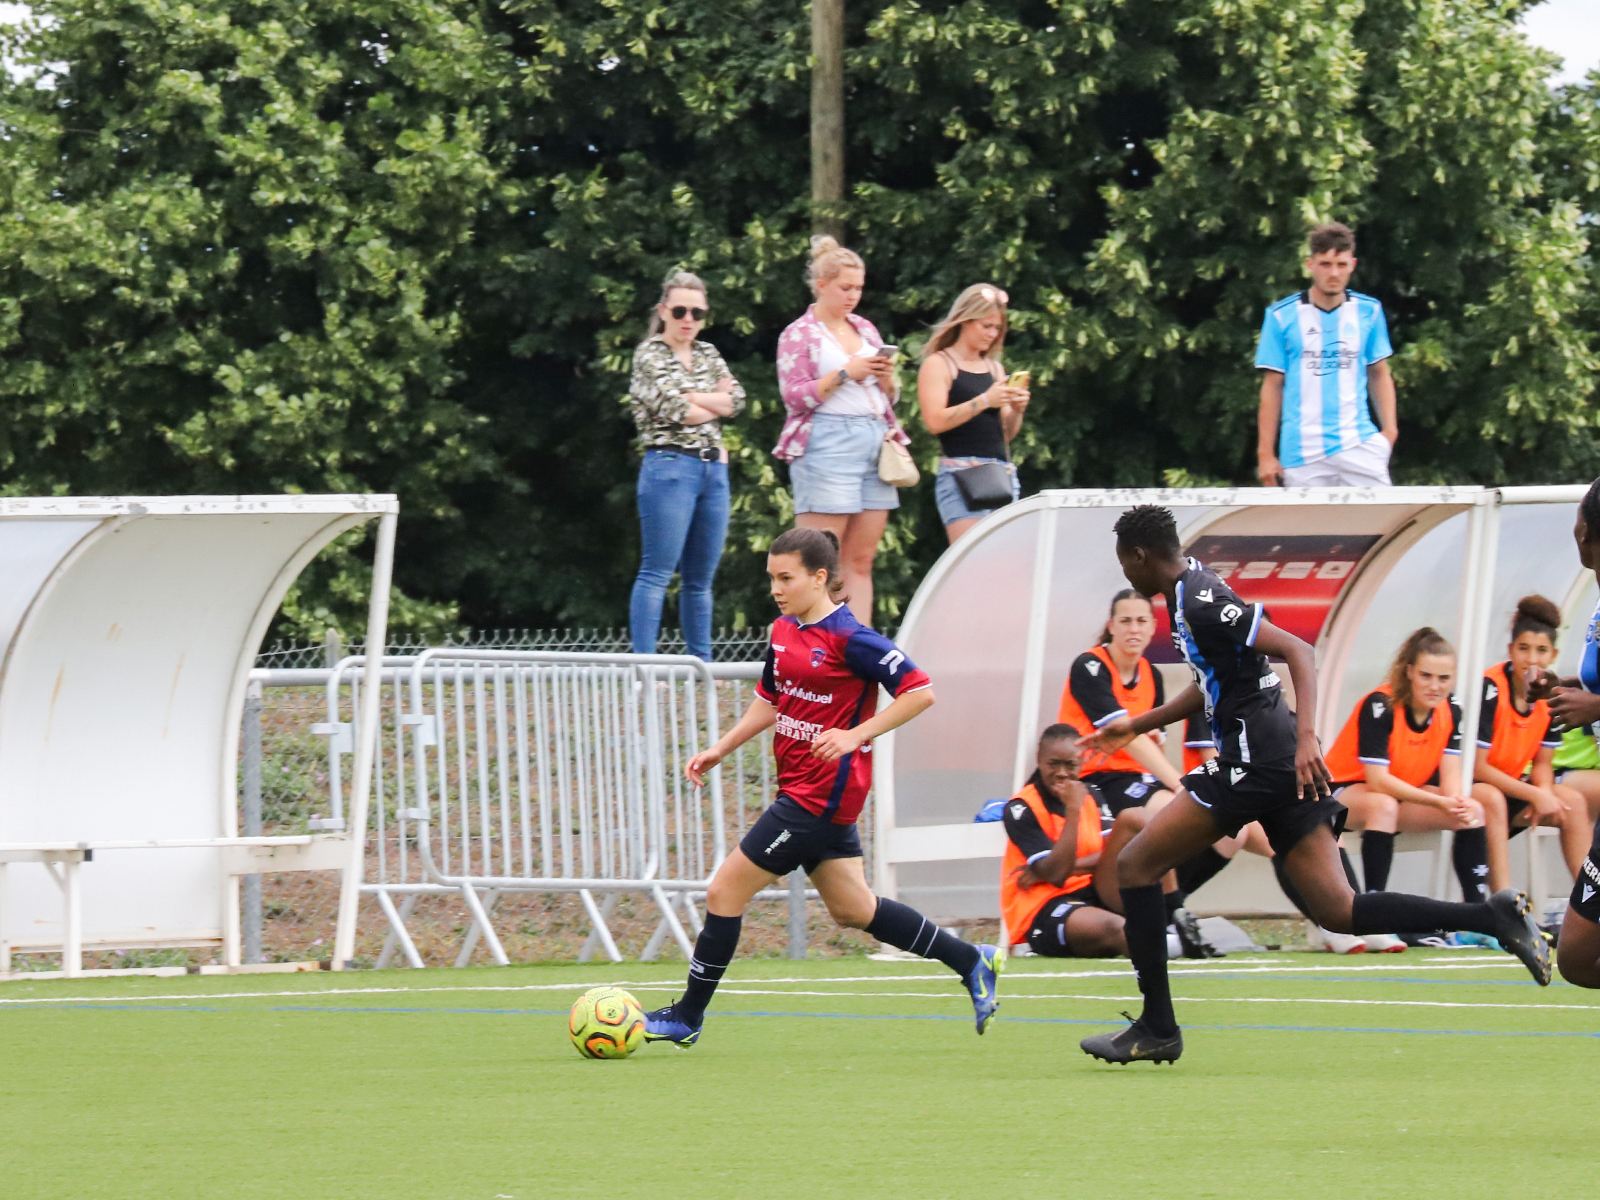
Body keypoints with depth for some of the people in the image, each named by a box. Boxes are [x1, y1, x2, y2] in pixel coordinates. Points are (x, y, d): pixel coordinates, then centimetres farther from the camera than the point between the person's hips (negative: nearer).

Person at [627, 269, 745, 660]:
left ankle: (701, 663, 14)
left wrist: (691, 398, -7)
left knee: (701, 579, 9)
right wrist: (715, 404, -1)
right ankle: (643, 665, -12)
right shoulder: (650, 354, -1)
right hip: (670, 466, -6)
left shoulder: (707, 354, 16)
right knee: (657, 573, -10)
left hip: (713, 468, 6)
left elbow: (736, 399, 3)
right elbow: (670, 408, -14)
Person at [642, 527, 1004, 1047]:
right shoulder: (784, 632, 9)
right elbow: (770, 701, 25)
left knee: (725, 891, -7)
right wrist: (720, 749, 15)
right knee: (852, 909, 16)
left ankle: (688, 1016, 3)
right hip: (798, 787, 9)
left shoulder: (848, 638, -17)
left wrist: (856, 735, -24)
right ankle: (971, 961, 26)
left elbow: (919, 691, -18)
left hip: (821, 795, -9)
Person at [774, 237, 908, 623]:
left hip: (874, 442, 6)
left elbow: (889, 399, 24)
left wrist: (886, 378, 2)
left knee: (861, 561, 3)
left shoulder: (865, 330, 20)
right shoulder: (799, 335, 2)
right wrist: (845, 373, -13)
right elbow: (794, 396, -8)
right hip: (827, 445, -6)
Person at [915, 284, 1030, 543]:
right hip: (960, 472, -7)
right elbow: (935, 421, -12)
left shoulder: (994, 368, 19)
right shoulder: (938, 364, 1)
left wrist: (1017, 410, 1)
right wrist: (984, 401, -15)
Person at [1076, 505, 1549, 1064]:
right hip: (1287, 767, 10)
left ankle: (1157, 1028, 0)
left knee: (1135, 864, -1)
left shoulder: (1201, 602, -12)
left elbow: (1296, 650, -20)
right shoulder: (1191, 595, 19)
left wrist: (1305, 737, -30)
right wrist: (1137, 725, 41)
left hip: (1256, 765, -10)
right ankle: (1493, 916, -8)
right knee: (1337, 910, 2)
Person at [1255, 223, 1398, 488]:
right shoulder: (1282, 316, 2)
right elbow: (1272, 386, 5)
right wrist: (1265, 453, 2)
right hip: (1303, 454, -1)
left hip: (1358, 445, 1)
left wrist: (1389, 430, 2)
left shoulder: (1368, 312, 8)